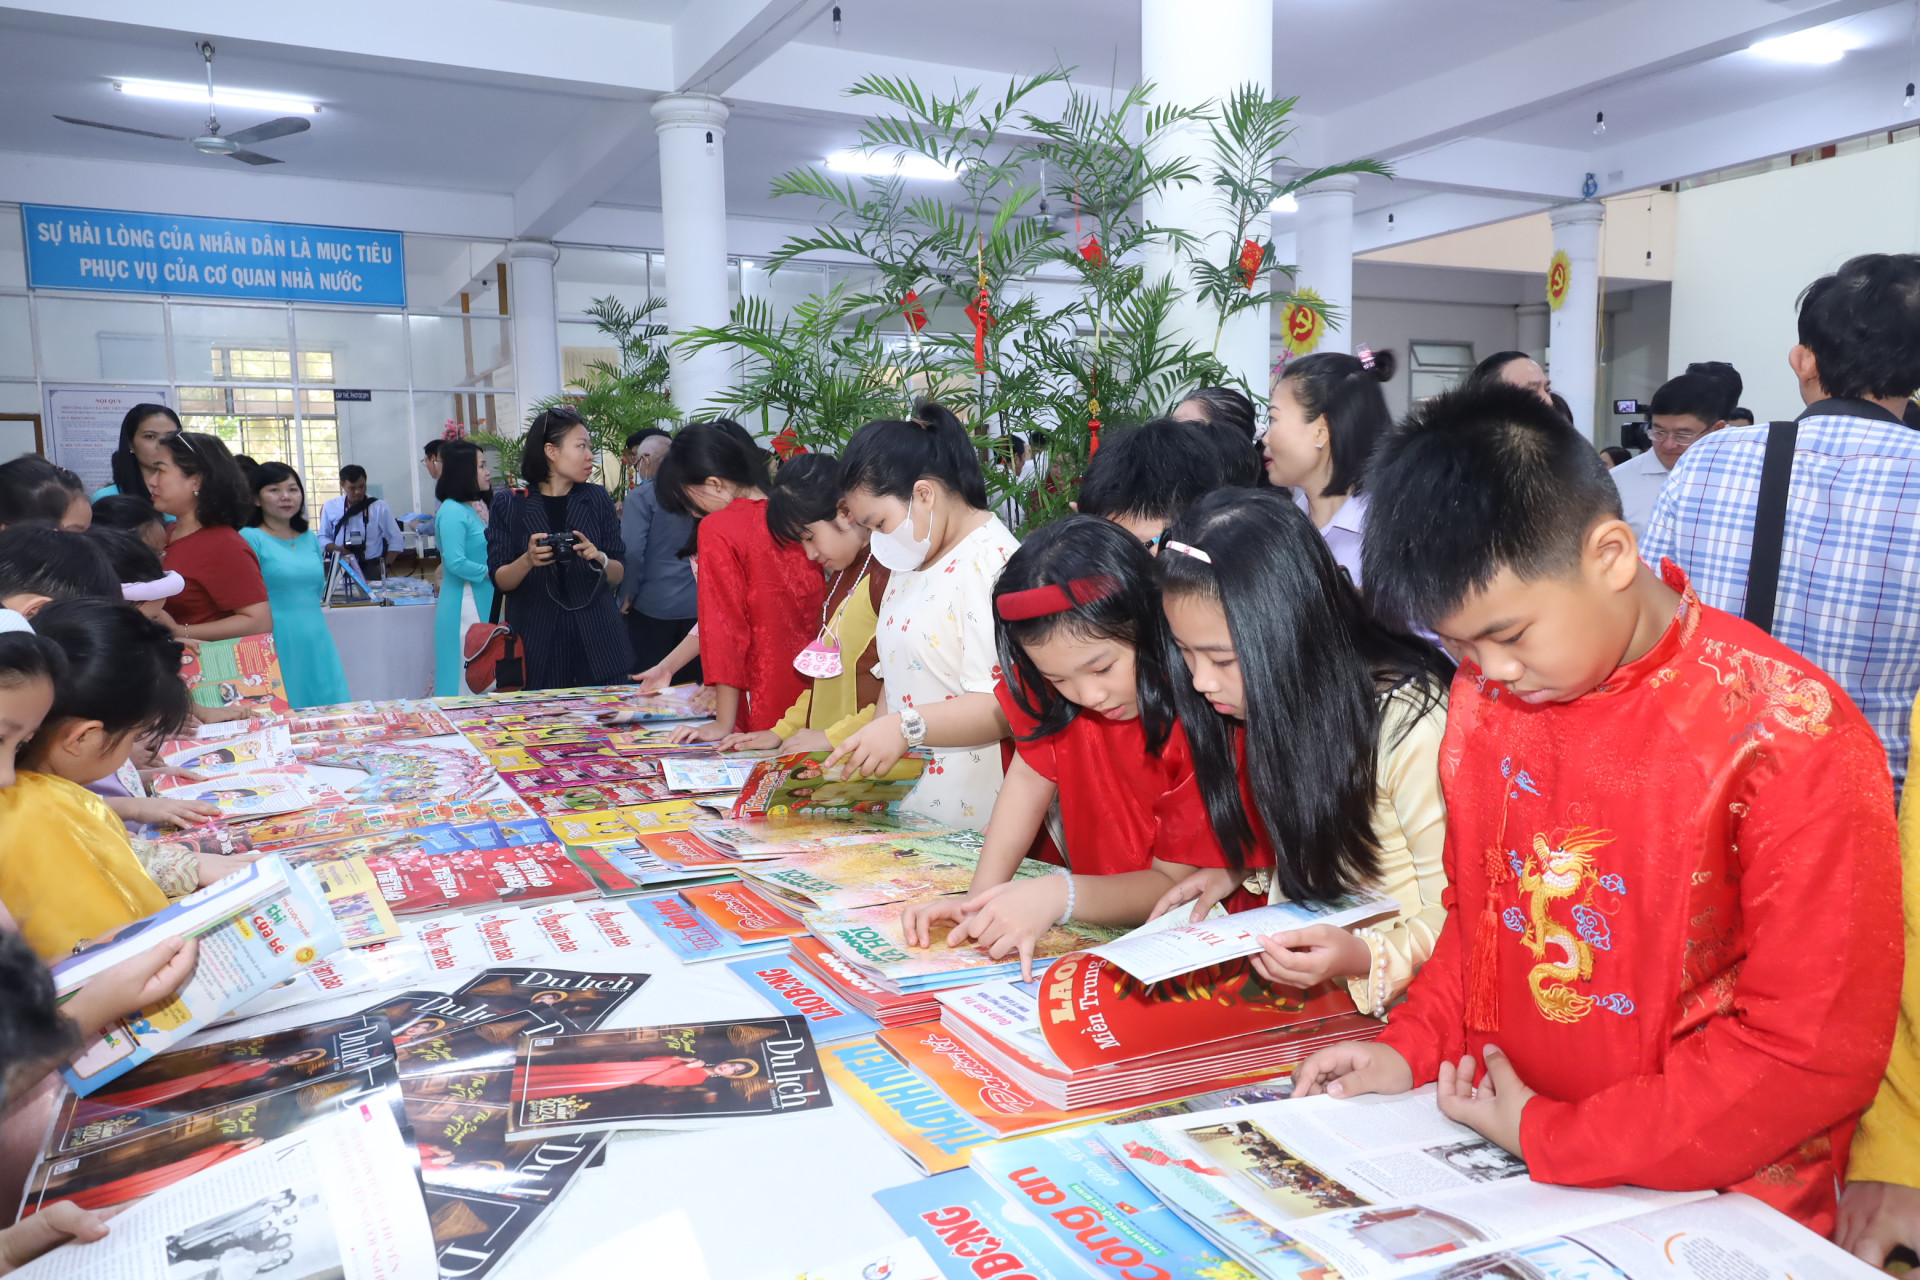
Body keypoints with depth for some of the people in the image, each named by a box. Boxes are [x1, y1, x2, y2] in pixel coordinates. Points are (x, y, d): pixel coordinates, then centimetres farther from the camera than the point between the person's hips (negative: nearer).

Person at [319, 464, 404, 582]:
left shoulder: (380, 507, 1)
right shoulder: (330, 507, 6)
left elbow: (396, 541, 3)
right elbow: (323, 538, 14)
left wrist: (383, 567, -7)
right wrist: (336, 548, -8)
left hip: (372, 569, -1)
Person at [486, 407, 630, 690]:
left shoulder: (597, 499, 6)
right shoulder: (508, 503, 1)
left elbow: (619, 575, 6)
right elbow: (500, 581, -1)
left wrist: (600, 559, -14)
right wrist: (528, 561, -19)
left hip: (596, 642, 2)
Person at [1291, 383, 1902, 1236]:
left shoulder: (1790, 743, -17)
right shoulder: (1486, 689, 1)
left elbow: (1816, 1055, -14)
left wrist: (1549, 1137, -13)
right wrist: (1413, 1046, 1)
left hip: (1707, 1201, -5)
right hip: (1497, 1136, 5)